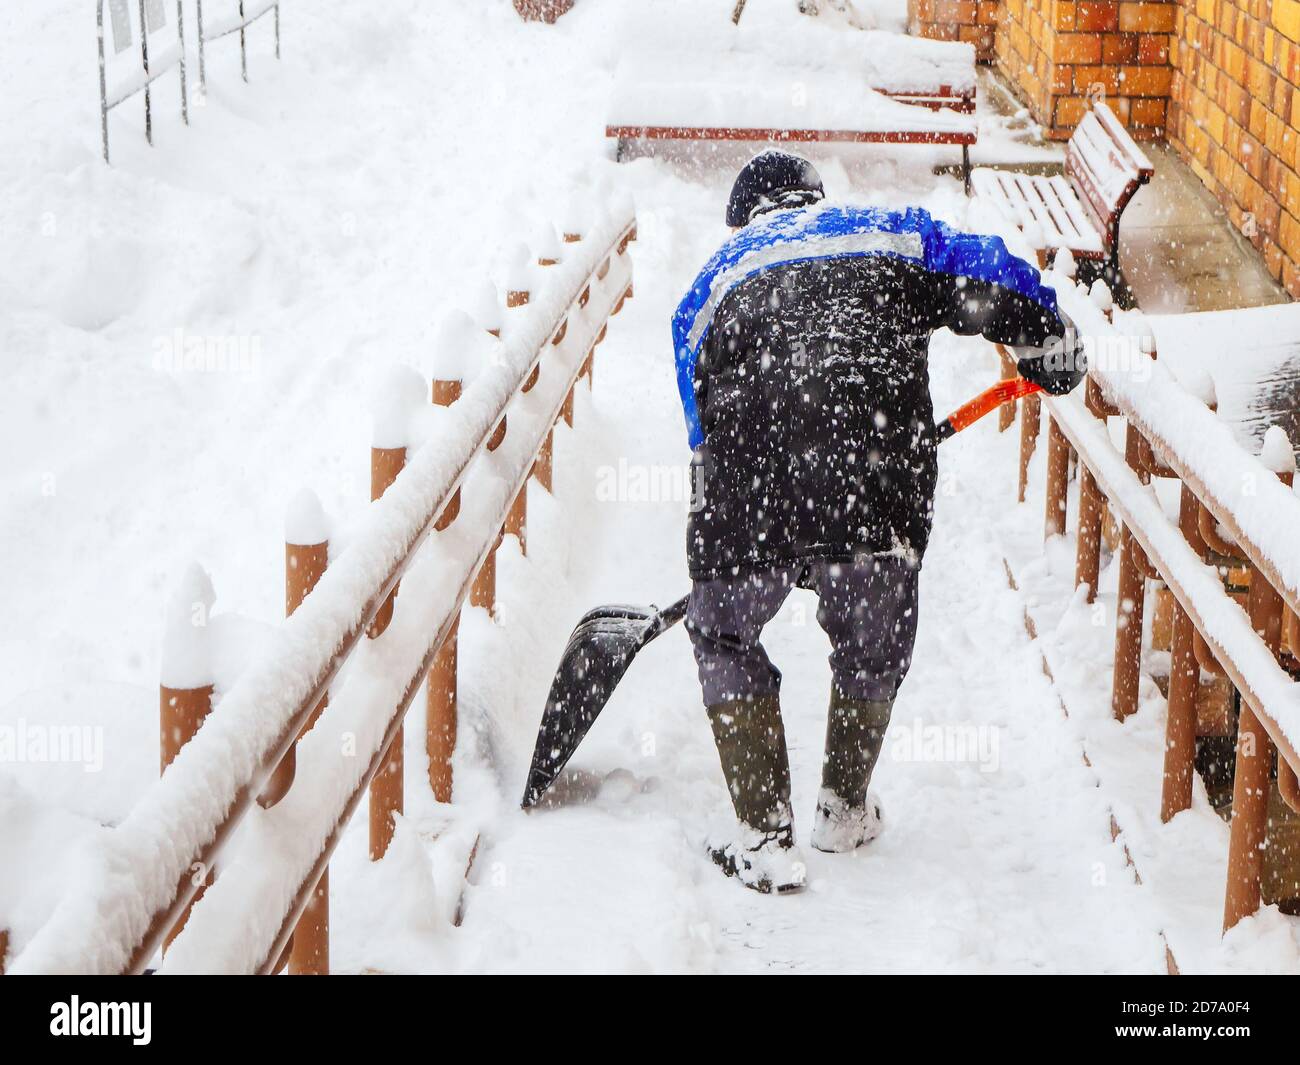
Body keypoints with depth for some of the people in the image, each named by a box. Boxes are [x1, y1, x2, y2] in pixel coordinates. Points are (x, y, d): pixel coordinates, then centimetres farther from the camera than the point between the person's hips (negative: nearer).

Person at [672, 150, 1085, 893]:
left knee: (725, 637, 23)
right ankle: (845, 809, 42)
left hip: (753, 487, 0)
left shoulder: (717, 278, 26)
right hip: (879, 482, 0)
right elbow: (994, 281, 11)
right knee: (875, 645, 26)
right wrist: (1054, 351, 30)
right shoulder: (892, 233, 23)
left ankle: (765, 836, 20)